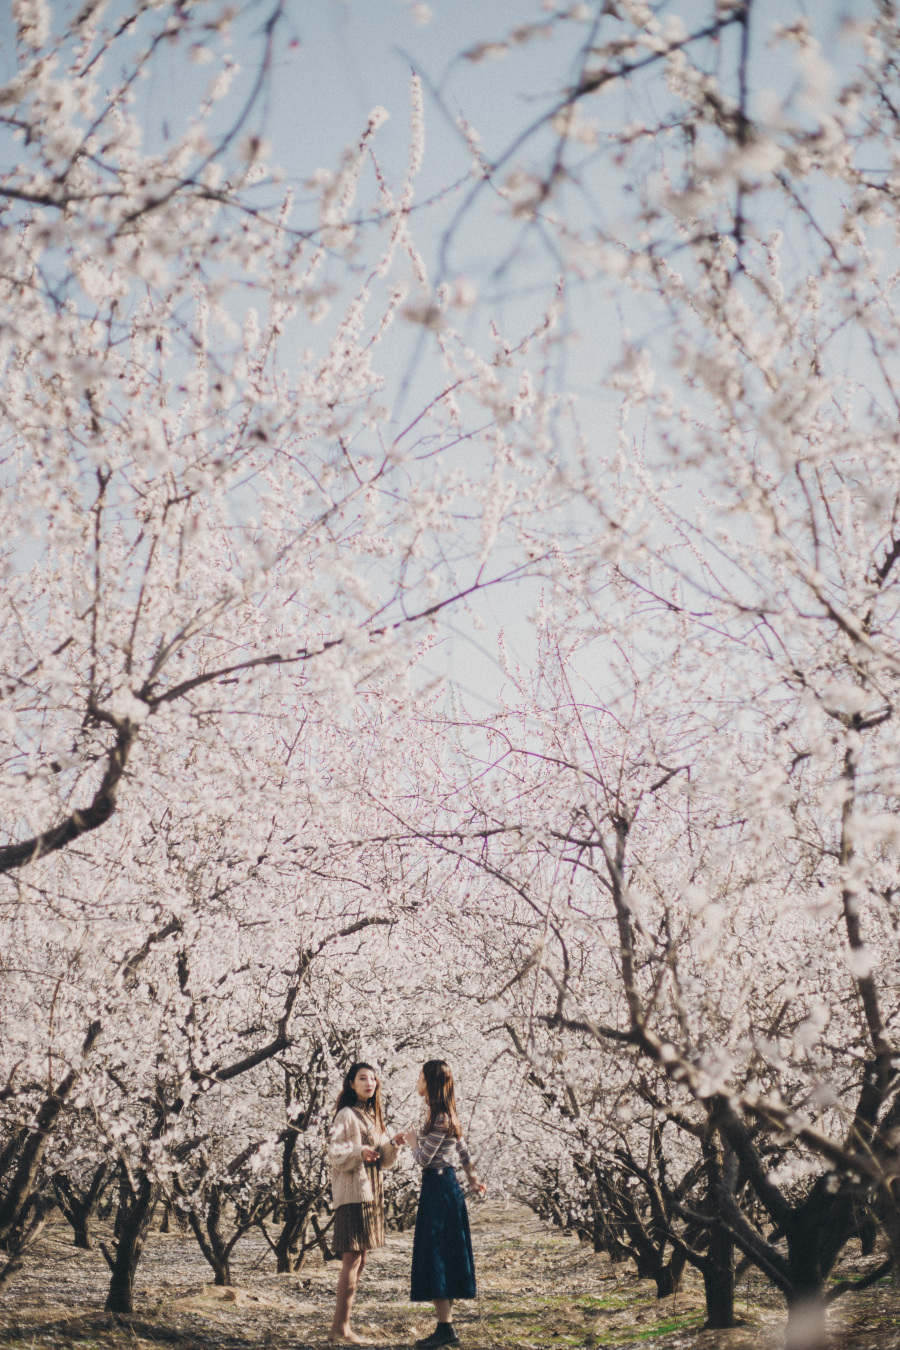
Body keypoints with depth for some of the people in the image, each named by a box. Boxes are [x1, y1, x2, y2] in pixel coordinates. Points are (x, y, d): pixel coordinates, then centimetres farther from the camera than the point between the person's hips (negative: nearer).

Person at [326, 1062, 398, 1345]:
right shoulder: (346, 1115, -8)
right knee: (352, 1259, -9)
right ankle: (340, 1327, -3)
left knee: (359, 1261, 10)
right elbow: (335, 1156, -15)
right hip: (352, 1194, -9)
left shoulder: (372, 1116, 15)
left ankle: (340, 1325, 16)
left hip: (371, 1194, 9)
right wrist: (360, 1152, -31)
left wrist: (393, 1145, -4)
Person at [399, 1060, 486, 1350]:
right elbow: (461, 1150, 21)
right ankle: (446, 1326, 15)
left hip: (439, 1189, -10)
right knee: (439, 1259, 11)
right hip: (443, 1186, 10)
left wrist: (412, 1141, 1)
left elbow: (424, 1159, -17)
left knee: (437, 1258, -7)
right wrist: (472, 1178, 29)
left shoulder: (440, 1117, -17)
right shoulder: (444, 1114, 12)